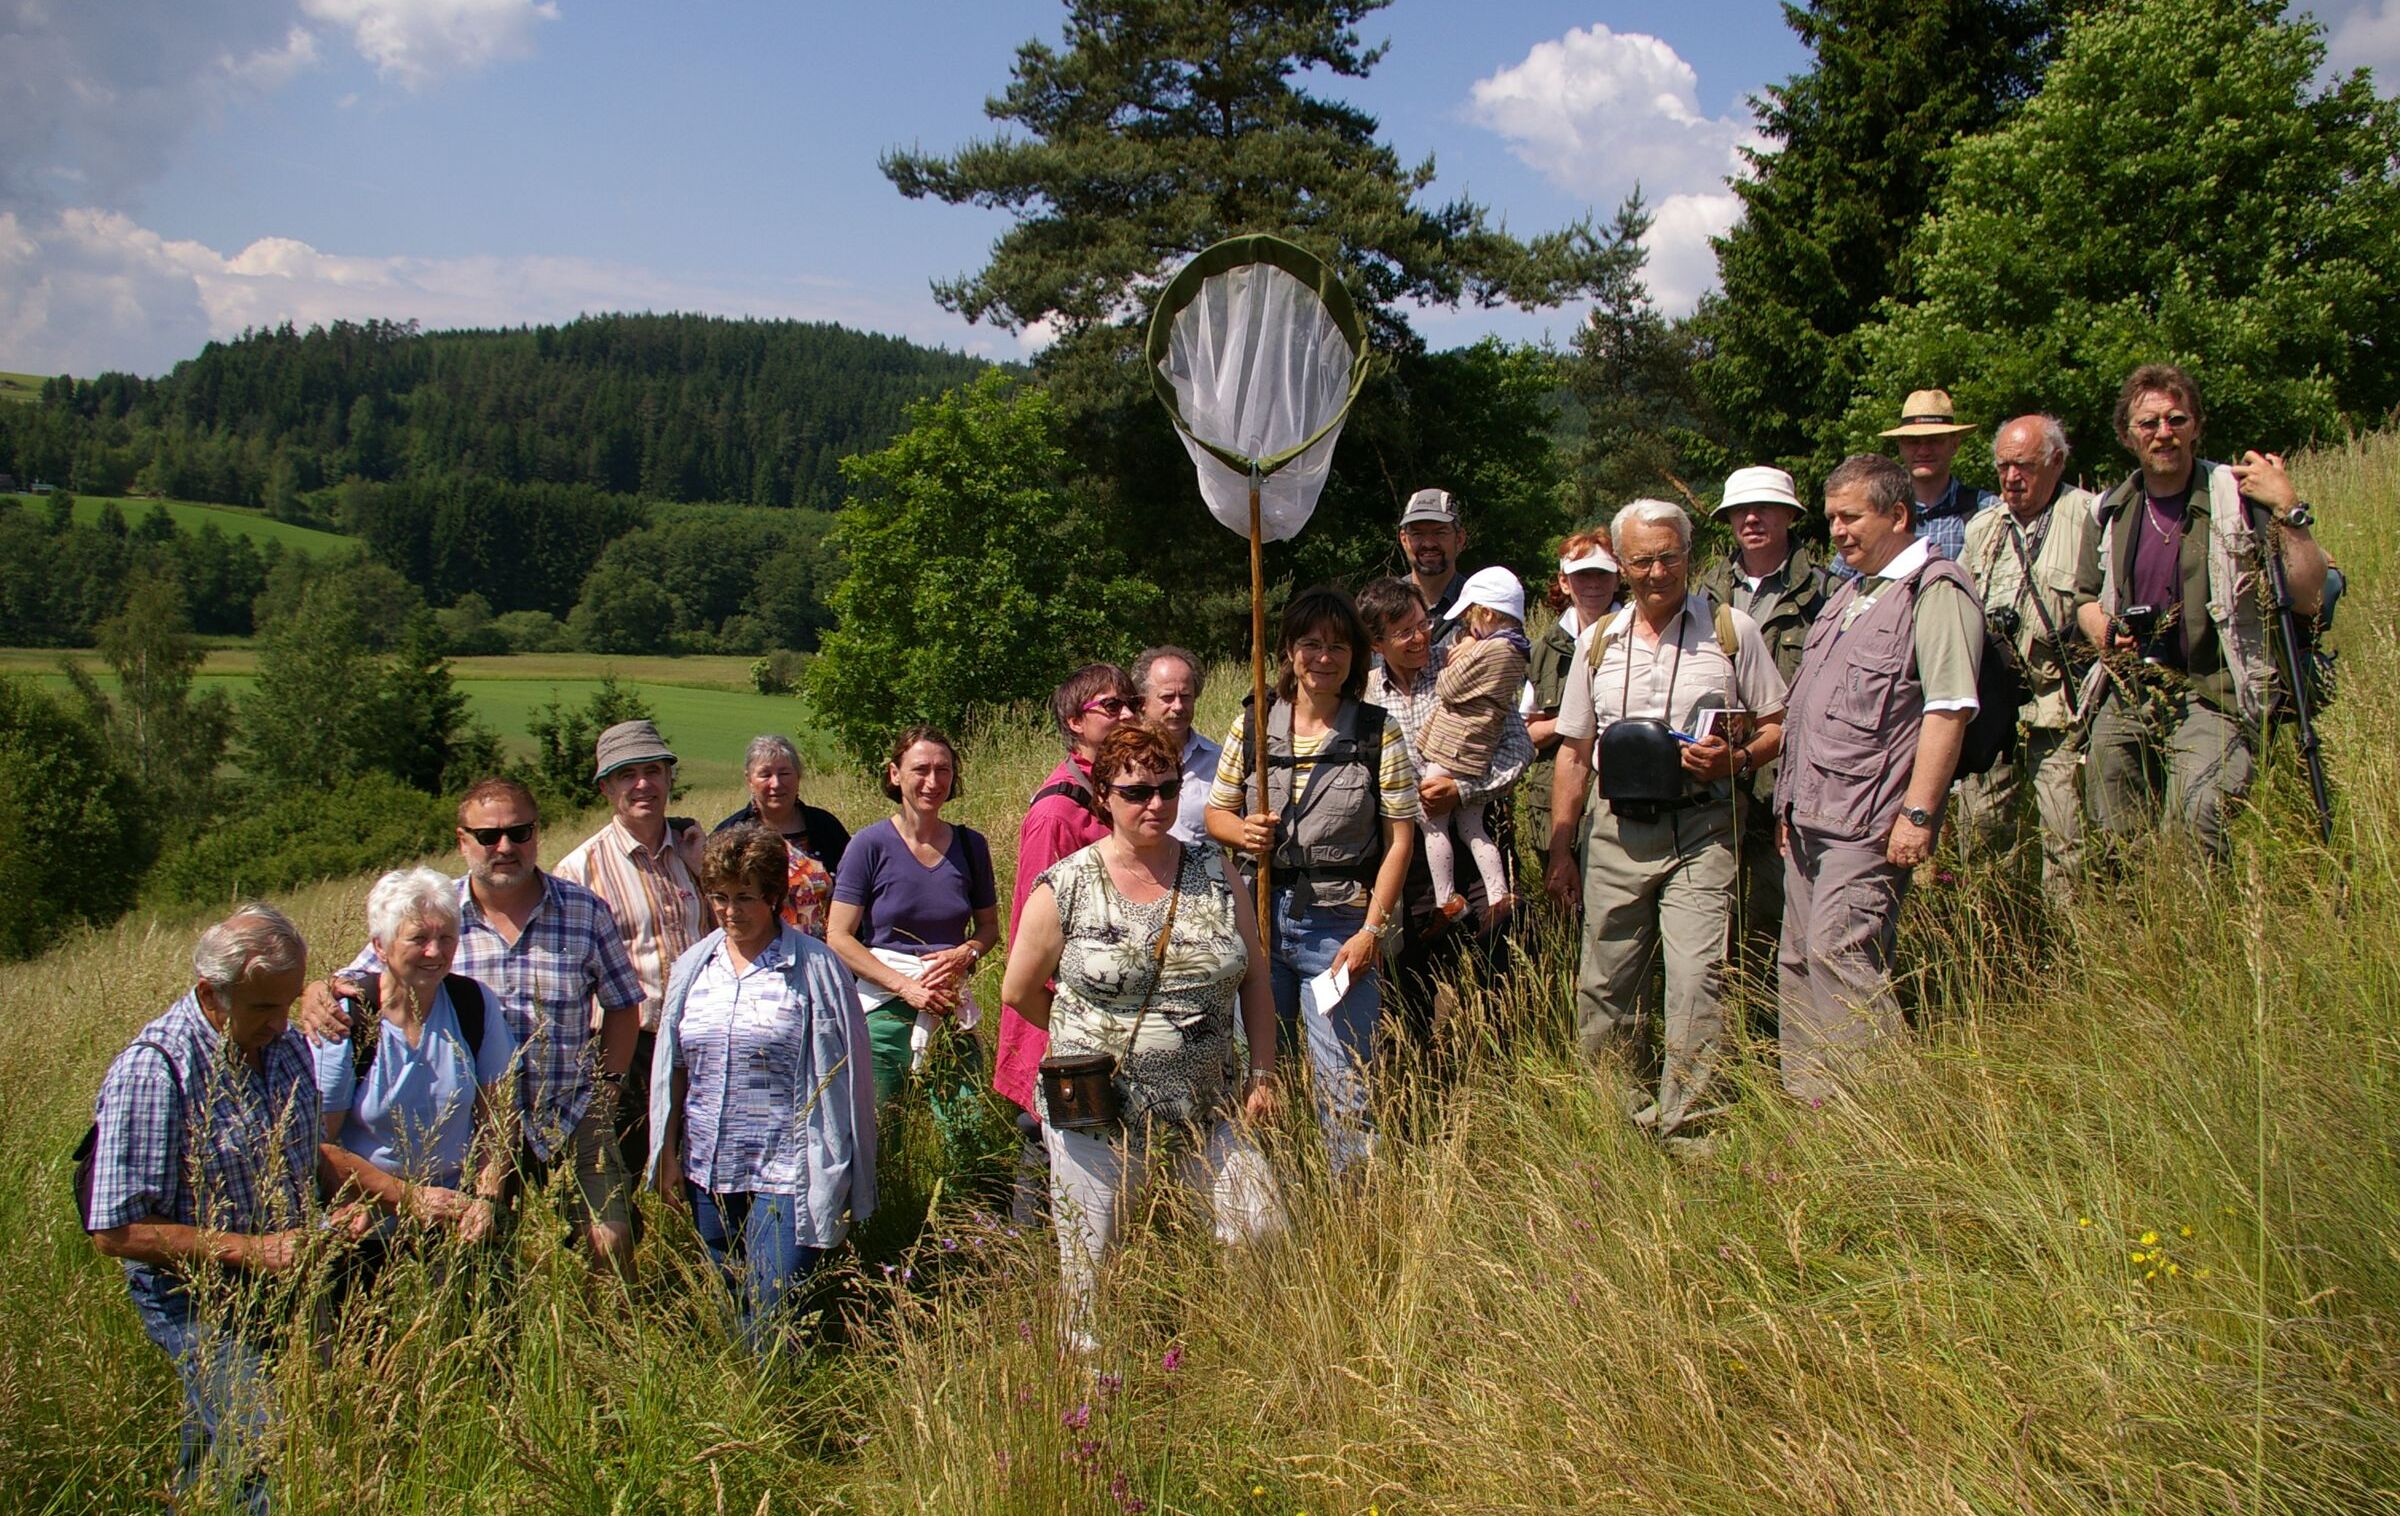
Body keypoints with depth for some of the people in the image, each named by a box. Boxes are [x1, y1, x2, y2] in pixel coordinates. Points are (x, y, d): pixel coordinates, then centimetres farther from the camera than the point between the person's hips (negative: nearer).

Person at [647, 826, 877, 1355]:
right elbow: (671, 1069, 15)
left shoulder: (814, 968, -7)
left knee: (772, 1317, -7)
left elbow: (843, 1078, -5)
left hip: (785, 1172, -5)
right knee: (727, 1317, 13)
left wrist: (837, 1180, -6)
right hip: (707, 1172, 5)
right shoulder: (694, 966, 8)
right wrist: (667, 1154, 11)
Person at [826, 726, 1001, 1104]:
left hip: (955, 1010, 3)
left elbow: (989, 926, 17)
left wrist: (965, 953, -6)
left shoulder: (970, 845, 7)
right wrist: (906, 987, -14)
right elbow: (838, 937, -6)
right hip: (885, 1010, -3)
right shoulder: (871, 845, -3)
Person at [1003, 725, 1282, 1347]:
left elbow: (1255, 979, 8)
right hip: (1099, 1114, -3)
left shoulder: (1214, 875, 3)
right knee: (1090, 1272, 7)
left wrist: (1262, 1074, 3)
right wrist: (1087, 1041, 9)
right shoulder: (1065, 889, -6)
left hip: (1209, 1107, 3)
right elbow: (1020, 991, 4)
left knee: (1264, 1237, 2)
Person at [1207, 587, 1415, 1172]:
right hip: (1260, 919, 3)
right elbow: (1215, 814, 12)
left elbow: (1398, 840, -3)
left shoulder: (1377, 735, -2)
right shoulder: (1252, 724, 5)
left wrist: (1370, 931, -9)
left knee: (1344, 1087, -2)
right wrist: (1242, 831, -12)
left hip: (1340, 926, -3)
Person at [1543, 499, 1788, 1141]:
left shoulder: (1733, 631, 3)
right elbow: (1574, 752, 15)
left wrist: (1735, 759, -15)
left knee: (1696, 979, -14)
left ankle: (1683, 1124, -8)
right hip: (1617, 830, 4)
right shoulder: (1598, 642, 13)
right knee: (1604, 986, 7)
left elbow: (1779, 725, 7)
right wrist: (1560, 851, 11)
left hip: (1699, 829, -3)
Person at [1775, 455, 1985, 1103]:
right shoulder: (1851, 593, 21)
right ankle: (1809, 1106, 14)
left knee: (1836, 951, -15)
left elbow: (1949, 709, -16)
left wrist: (1918, 813, -21)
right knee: (1797, 961, 8)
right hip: (1811, 816, 9)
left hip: (1870, 823, -9)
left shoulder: (1936, 591, -8)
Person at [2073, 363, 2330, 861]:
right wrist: (2100, 627, 4)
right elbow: (2086, 596, 26)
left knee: (2194, 830, -24)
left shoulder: (2241, 496, -5)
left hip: (2208, 696, -5)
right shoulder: (2113, 509, 11)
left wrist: (2290, 511, -21)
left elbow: (2309, 599, -12)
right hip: (2123, 701, 5)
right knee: (2114, 848, 10)